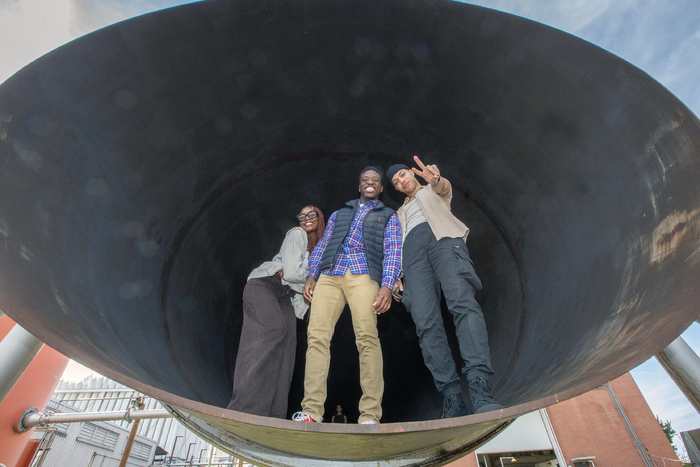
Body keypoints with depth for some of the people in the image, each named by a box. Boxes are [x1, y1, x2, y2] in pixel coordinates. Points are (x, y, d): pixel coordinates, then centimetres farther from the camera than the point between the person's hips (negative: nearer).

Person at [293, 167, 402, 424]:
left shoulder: (388, 216, 21)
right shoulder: (339, 214, 30)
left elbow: (393, 252, 7)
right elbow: (322, 245, 22)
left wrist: (387, 286, -10)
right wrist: (311, 275, 6)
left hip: (363, 275, -3)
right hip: (329, 274, 3)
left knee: (367, 336, -21)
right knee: (317, 336, -10)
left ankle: (370, 415, -16)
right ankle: (311, 411, -6)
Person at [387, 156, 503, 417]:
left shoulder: (432, 192, 32)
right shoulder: (400, 214, 39)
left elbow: (444, 187, 6)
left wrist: (435, 179, -21)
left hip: (442, 238, -2)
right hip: (412, 249, 3)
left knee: (462, 301, -29)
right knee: (426, 323, -19)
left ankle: (480, 393, -38)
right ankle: (453, 399, -22)